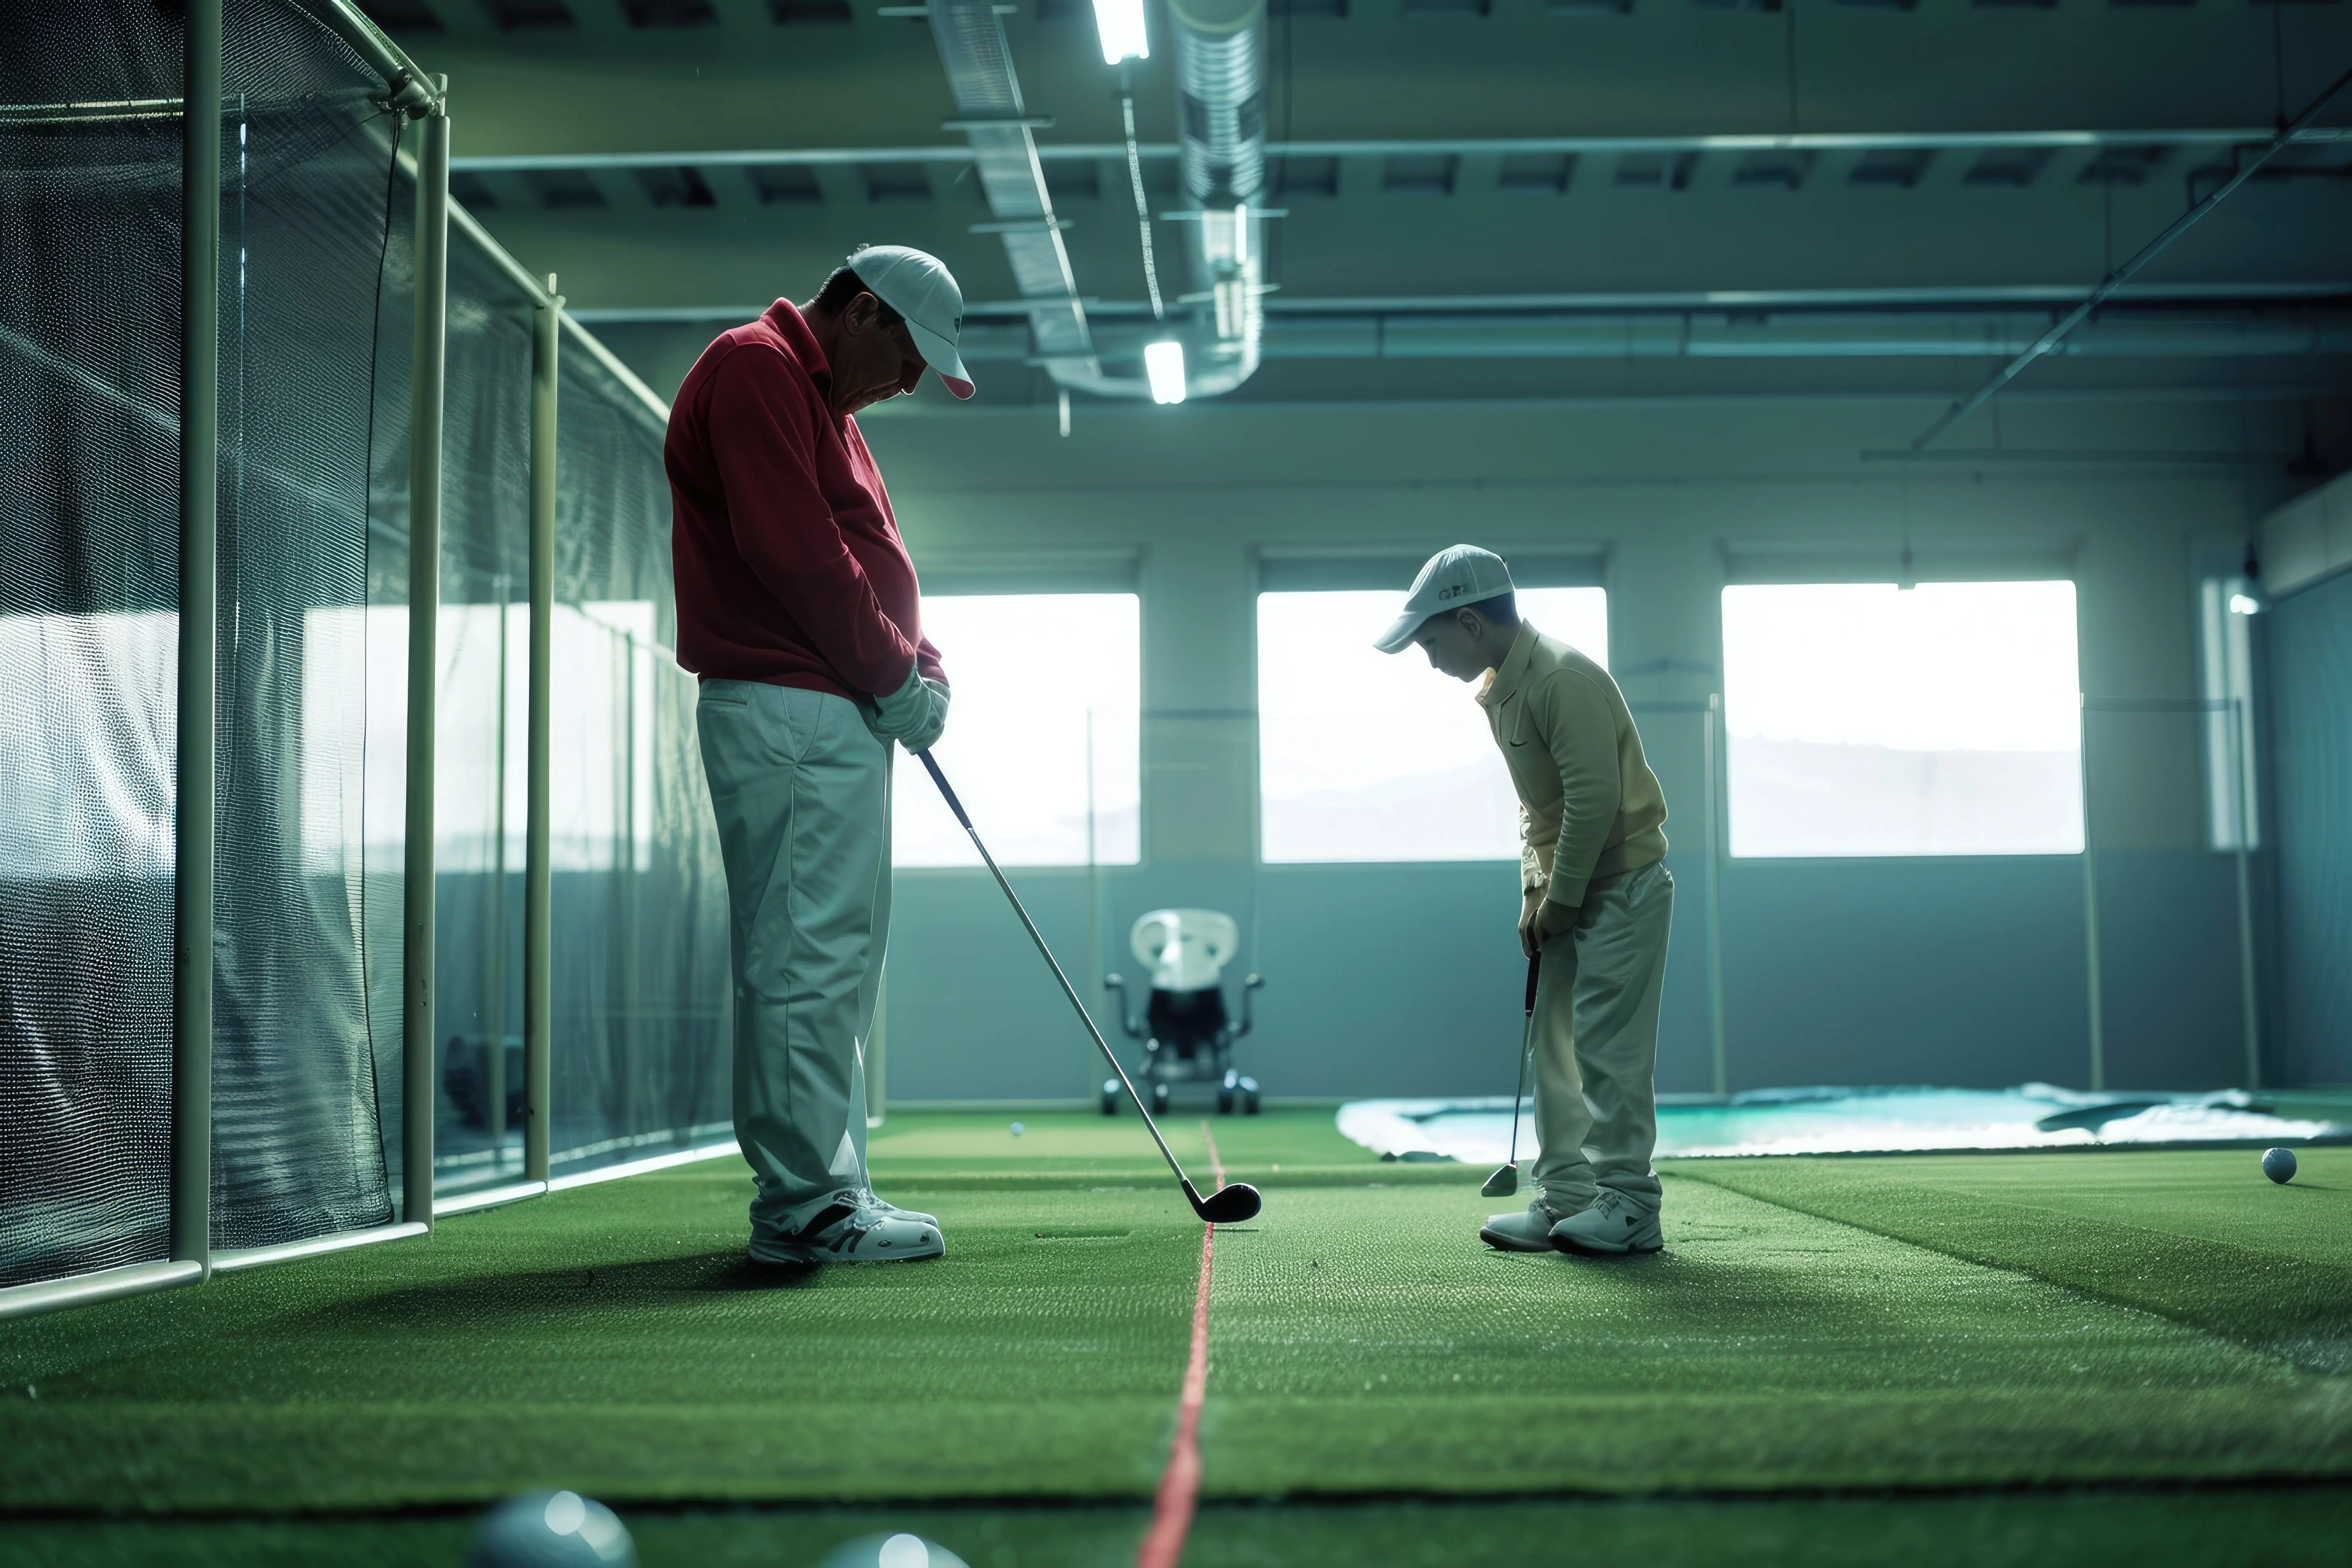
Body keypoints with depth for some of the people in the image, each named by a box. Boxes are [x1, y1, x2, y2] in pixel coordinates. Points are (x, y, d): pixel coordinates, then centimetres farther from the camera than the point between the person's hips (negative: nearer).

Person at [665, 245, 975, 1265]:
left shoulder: (828, 411, 25)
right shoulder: (755, 369, -8)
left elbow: (869, 558, 23)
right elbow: (794, 549, -18)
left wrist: (921, 669, 7)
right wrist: (894, 674, -10)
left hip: (839, 718, 11)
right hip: (787, 711, -11)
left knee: (834, 963, 11)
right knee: (807, 956, -10)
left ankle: (827, 1191, 17)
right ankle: (805, 1207, -7)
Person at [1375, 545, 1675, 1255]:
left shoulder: (1562, 679, -20)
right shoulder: (1501, 689, 11)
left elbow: (1594, 796, -24)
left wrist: (1562, 898, -16)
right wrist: (1534, 896, 8)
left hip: (1622, 883, -10)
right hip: (1569, 890, 10)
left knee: (1609, 1045, -9)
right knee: (1556, 1045, 8)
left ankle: (1629, 1207, -4)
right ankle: (1566, 1198, 12)